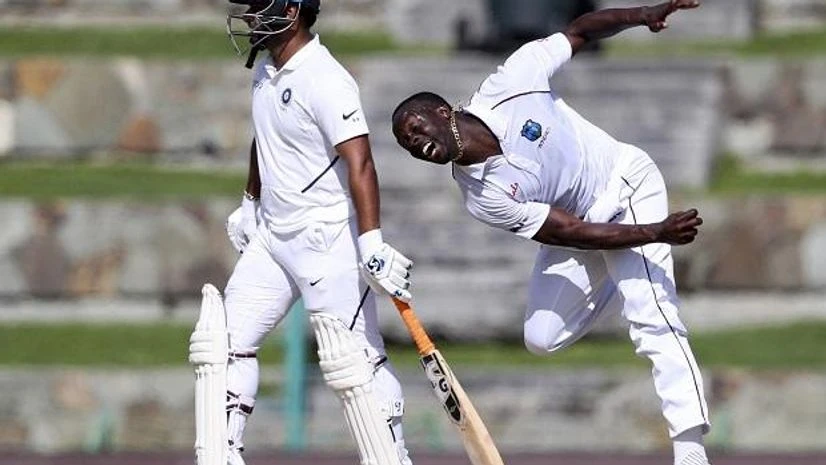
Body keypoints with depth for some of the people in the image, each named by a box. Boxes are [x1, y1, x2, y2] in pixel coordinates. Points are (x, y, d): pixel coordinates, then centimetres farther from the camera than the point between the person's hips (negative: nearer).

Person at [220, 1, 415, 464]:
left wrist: (372, 244, -34)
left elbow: (359, 164, -28)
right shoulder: (267, 69, 8)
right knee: (230, 339, 8)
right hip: (272, 236, 9)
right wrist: (250, 205, 32)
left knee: (354, 358, -9)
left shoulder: (325, 80, -21)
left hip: (328, 240, -9)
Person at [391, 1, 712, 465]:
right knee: (543, 337, 2)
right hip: (581, 223, 5)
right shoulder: (483, 197, -18)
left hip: (628, 186, -4)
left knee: (652, 320, -19)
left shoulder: (508, 87, -22)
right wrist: (656, 234, -32)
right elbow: (571, 233, -22)